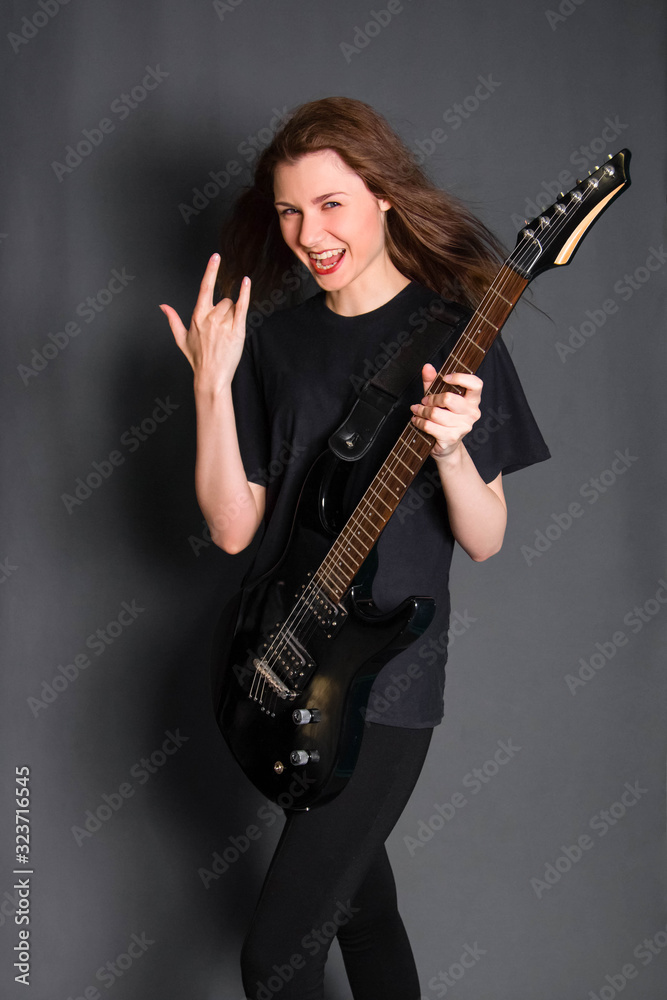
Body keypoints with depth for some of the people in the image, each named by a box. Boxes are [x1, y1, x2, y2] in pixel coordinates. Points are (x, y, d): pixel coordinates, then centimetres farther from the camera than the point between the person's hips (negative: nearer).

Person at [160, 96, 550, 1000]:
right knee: (358, 898, 22)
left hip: (388, 676, -4)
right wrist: (213, 384, -13)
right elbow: (232, 528, -2)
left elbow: (484, 540, -6)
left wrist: (449, 451, -25)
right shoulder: (272, 341, 4)